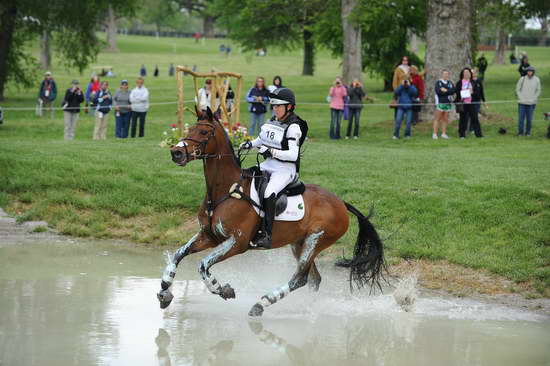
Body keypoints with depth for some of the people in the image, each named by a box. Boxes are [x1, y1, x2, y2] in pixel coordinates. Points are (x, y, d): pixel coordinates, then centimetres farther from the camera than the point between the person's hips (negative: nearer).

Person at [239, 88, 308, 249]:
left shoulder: (293, 127, -13)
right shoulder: (272, 122, 11)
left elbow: (293, 155, -22)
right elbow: (261, 139, 26)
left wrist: (272, 151, -32)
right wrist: (250, 144, 4)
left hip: (286, 168, -9)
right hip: (268, 164, 9)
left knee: (269, 194, -32)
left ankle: (267, 235, -30)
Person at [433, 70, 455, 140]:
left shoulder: (450, 83, 13)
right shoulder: (438, 82, 1)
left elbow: (453, 91, -2)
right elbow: (438, 91, -14)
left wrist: (445, 90, -12)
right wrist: (448, 92, -8)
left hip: (448, 103, 4)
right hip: (440, 103, -4)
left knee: (445, 119, 6)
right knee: (437, 119, -6)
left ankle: (444, 133, 11)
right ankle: (435, 134, -5)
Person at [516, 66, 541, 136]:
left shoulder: (536, 80, 0)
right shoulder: (522, 79, -2)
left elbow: (538, 91, 8)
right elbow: (517, 89, 5)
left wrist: (533, 99, -2)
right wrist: (521, 98, -4)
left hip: (531, 103, 0)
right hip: (522, 102, 0)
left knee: (529, 119, 2)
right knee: (521, 118, -3)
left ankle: (528, 132, 13)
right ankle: (520, 132, 5)